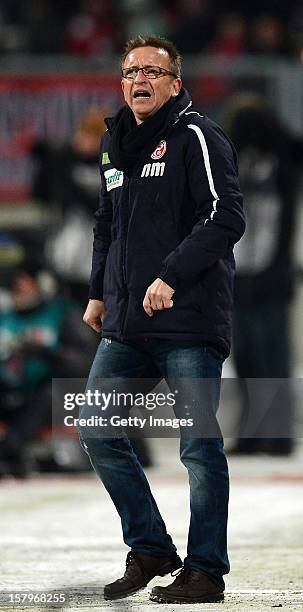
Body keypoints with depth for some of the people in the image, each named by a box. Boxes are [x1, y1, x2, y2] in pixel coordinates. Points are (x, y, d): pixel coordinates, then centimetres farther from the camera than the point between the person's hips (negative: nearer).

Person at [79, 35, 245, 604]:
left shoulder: (197, 137, -7)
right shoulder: (115, 143, 16)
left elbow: (225, 217, -16)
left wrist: (172, 276, -22)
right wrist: (98, 292, 17)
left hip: (190, 322, -7)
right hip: (126, 324, 8)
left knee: (200, 447, -2)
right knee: (95, 429, 4)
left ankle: (205, 570, 6)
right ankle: (150, 550, 16)